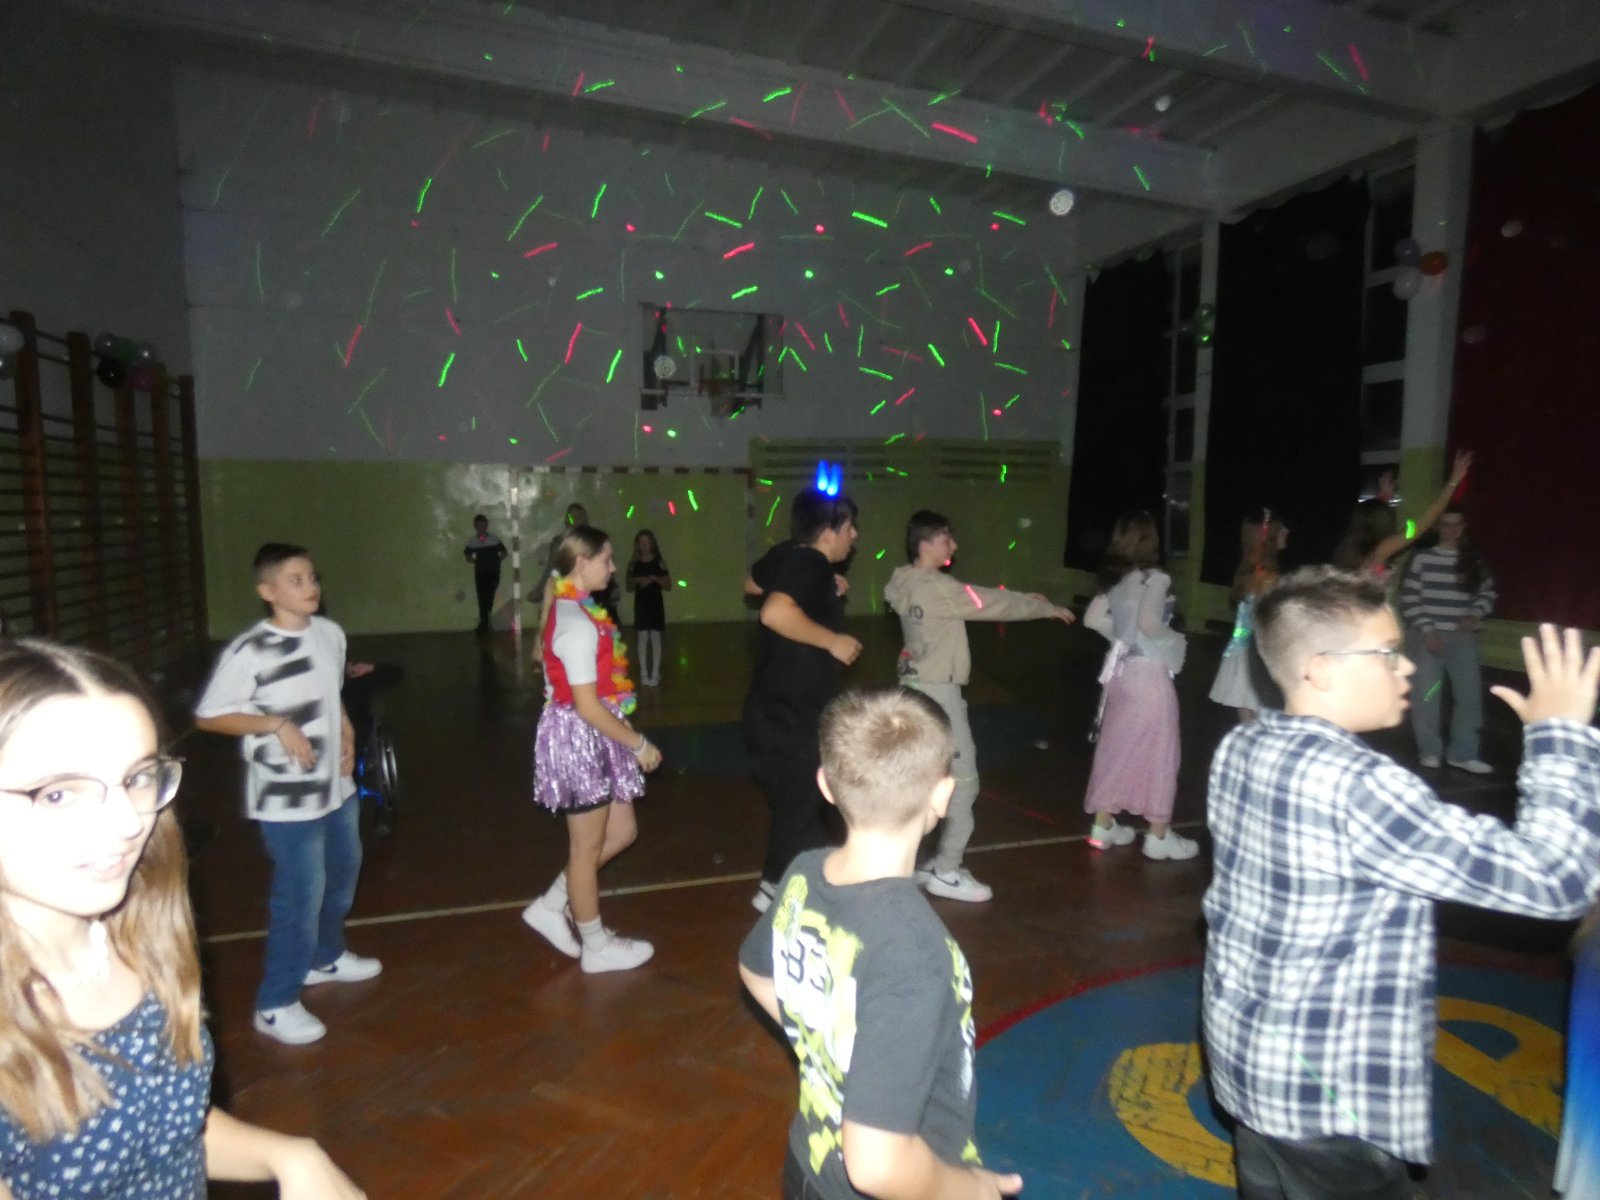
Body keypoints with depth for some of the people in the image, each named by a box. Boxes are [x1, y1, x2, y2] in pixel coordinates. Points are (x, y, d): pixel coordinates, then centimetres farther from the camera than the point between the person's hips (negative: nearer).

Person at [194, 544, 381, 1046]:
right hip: (286, 798, -7)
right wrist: (276, 725, -23)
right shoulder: (249, 651, -19)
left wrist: (346, 732, 1)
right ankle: (276, 1004, 19)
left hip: (336, 786, 8)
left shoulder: (331, 633, 1)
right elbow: (208, 716, -13)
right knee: (300, 896, 0)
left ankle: (326, 957, 47)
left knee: (342, 874, 24)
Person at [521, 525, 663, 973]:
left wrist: (628, 736, 16)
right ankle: (596, 947, 26)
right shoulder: (579, 625, -23)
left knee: (621, 831, 18)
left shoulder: (570, 611, 9)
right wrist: (639, 743, -15)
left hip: (590, 739, 10)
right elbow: (587, 706, -24)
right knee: (587, 846, 7)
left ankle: (552, 907, 30)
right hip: (578, 739, -10)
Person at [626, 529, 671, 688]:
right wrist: (636, 581, -13)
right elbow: (629, 587, 6)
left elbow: (668, 585, -2)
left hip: (656, 604, -1)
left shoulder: (659, 562, -2)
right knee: (642, 639, 4)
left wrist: (654, 578, -17)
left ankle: (655, 673, 7)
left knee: (655, 638, 1)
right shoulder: (633, 564, 2)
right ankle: (644, 673, 10)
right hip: (640, 605, 1)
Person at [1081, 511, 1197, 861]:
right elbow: (1148, 622, -26)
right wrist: (1174, 639, -9)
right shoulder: (1154, 577, -14)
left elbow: (1092, 618, 7)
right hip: (1149, 674, -7)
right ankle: (1159, 835, 17)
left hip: (1120, 670, 7)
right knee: (1157, 751, 6)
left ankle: (1104, 824, 24)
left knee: (1116, 746, 15)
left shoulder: (1114, 578, 6)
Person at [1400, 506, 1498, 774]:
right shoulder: (1422, 557, -3)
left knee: (1470, 693, 4)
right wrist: (1427, 630, -12)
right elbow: (1409, 598, -7)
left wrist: (1474, 614, -3)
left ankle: (1463, 753, 16)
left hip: (1463, 636, 4)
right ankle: (1429, 750, 17)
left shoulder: (1474, 560, 8)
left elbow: (1488, 592, 16)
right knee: (1427, 694, 2)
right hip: (1427, 635, -3)